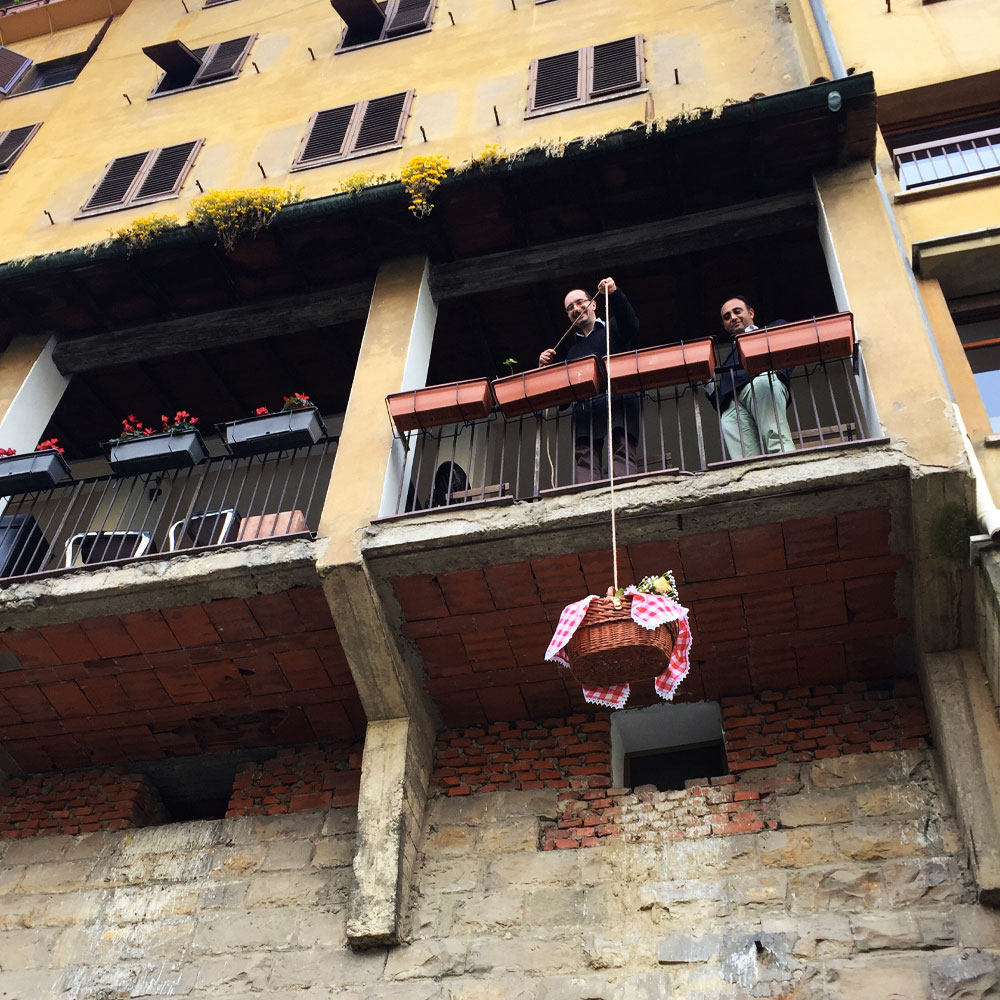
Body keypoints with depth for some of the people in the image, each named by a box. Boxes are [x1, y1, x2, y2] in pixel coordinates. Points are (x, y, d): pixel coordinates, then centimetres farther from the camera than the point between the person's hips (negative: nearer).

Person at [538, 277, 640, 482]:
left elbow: (631, 324, -3)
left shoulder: (613, 329, 22)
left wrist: (613, 294, -18)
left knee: (622, 451, -19)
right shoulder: (570, 347, 33)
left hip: (618, 402, -4)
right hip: (584, 409, 4)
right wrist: (546, 365, 9)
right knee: (585, 459, -12)